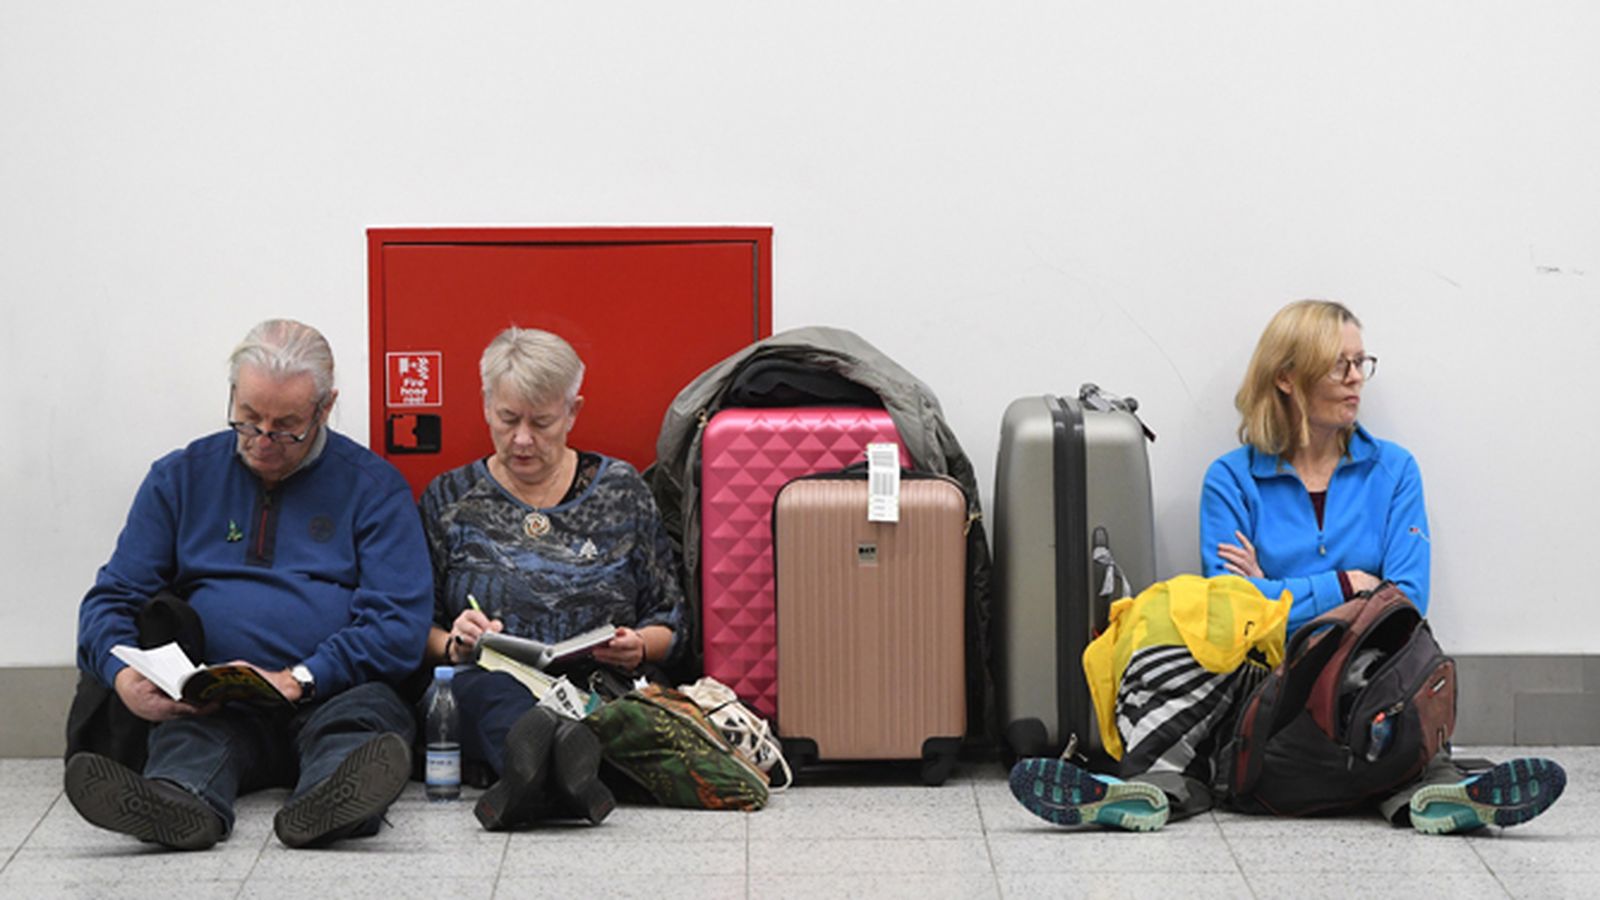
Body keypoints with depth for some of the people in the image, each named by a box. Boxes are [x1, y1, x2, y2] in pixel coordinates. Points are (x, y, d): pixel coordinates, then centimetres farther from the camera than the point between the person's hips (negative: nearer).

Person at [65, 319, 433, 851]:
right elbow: (112, 599, 14)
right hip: (214, 707, 1)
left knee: (367, 708, -35)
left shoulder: (372, 485, 9)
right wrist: (124, 676, -10)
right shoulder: (181, 477, 17)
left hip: (334, 698, -1)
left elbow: (400, 627, 0)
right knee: (187, 728, -33)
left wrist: (296, 681, -16)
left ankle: (328, 800, -67)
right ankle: (179, 800, -65)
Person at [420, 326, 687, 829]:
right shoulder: (449, 500, 15)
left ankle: (531, 774, -67)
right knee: (484, 687, -39)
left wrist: (637, 649, -7)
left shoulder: (622, 491, 15)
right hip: (489, 692, -1)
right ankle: (556, 772, -71)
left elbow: (670, 623, 16)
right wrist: (453, 645, -10)